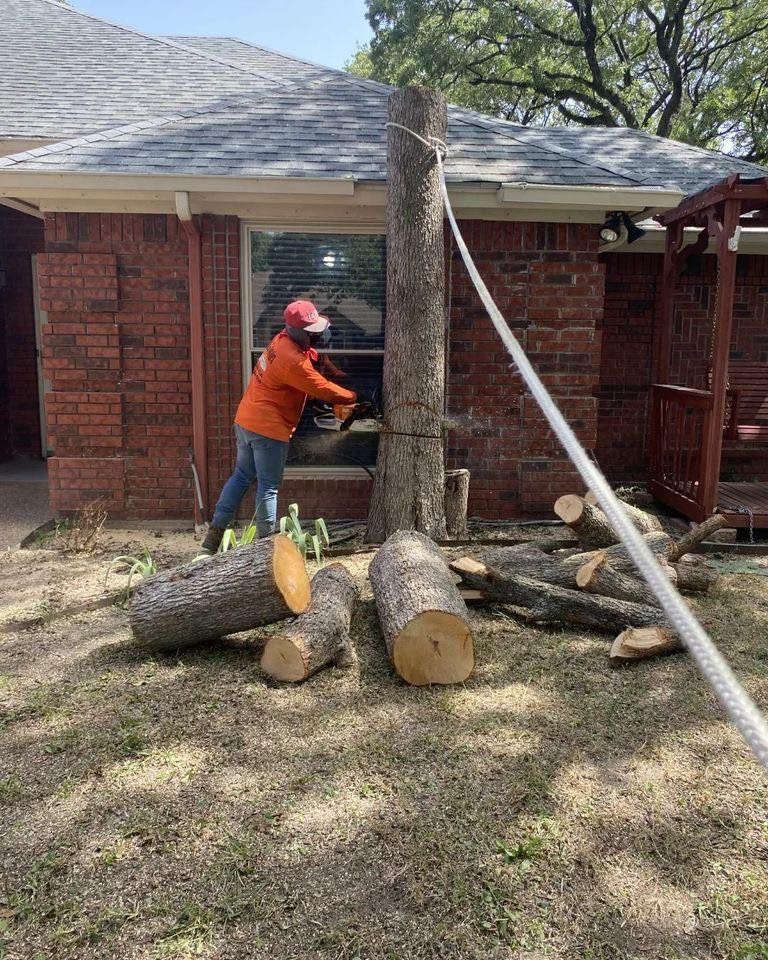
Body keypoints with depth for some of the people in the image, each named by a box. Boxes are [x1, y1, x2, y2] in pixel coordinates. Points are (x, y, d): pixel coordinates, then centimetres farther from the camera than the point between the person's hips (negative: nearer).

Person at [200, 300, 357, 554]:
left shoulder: (285, 339, 5)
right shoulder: (293, 361, -23)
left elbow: (315, 357, 20)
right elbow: (324, 390, -15)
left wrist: (339, 373, 8)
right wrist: (354, 397, -1)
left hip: (245, 420, 10)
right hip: (269, 428, -10)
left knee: (242, 476, 17)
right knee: (269, 486, 2)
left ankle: (213, 536, 18)